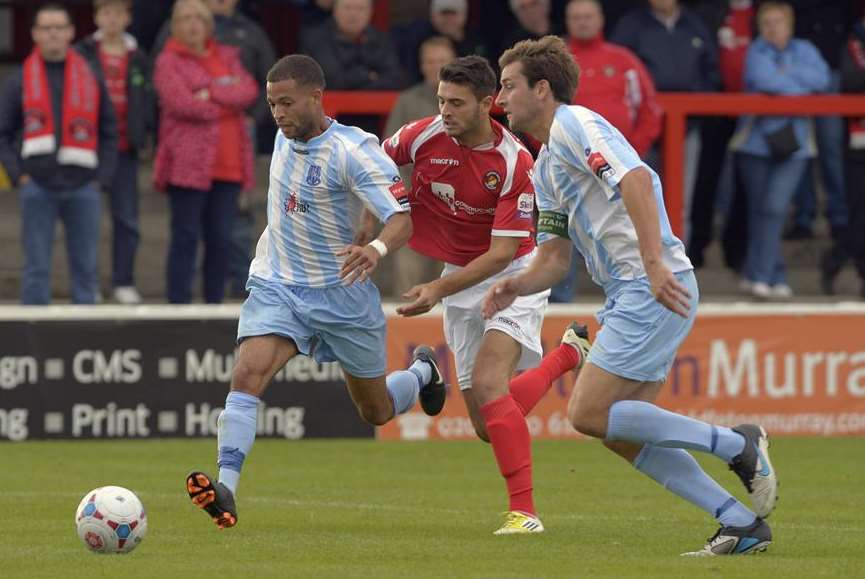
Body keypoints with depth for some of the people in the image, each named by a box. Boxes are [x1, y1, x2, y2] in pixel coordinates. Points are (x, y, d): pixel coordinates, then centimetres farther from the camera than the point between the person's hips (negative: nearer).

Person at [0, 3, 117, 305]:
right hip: (38, 187, -1)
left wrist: (103, 176, 1)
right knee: (37, 269, -1)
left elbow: (109, 132, 12)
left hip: (83, 188, 1)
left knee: (86, 267, 4)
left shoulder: (91, 78, 9)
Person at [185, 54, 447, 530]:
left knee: (377, 411, 14)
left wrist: (375, 249, -50)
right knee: (247, 375, -24)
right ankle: (226, 489, -32)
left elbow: (401, 218, -30)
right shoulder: (284, 139, 0)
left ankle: (421, 373, 48)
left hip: (341, 292, -4)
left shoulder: (353, 151, -20)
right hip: (276, 287, 4)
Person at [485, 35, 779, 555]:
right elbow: (556, 257, 24)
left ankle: (738, 444, -8)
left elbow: (635, 178, -24)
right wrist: (516, 286, 3)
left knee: (590, 413, -12)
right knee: (622, 435, 7)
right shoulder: (545, 166, 23)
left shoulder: (575, 124, -7)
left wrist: (654, 262, -33)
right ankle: (742, 524, 6)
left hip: (659, 290, -10)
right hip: (631, 296, 10)